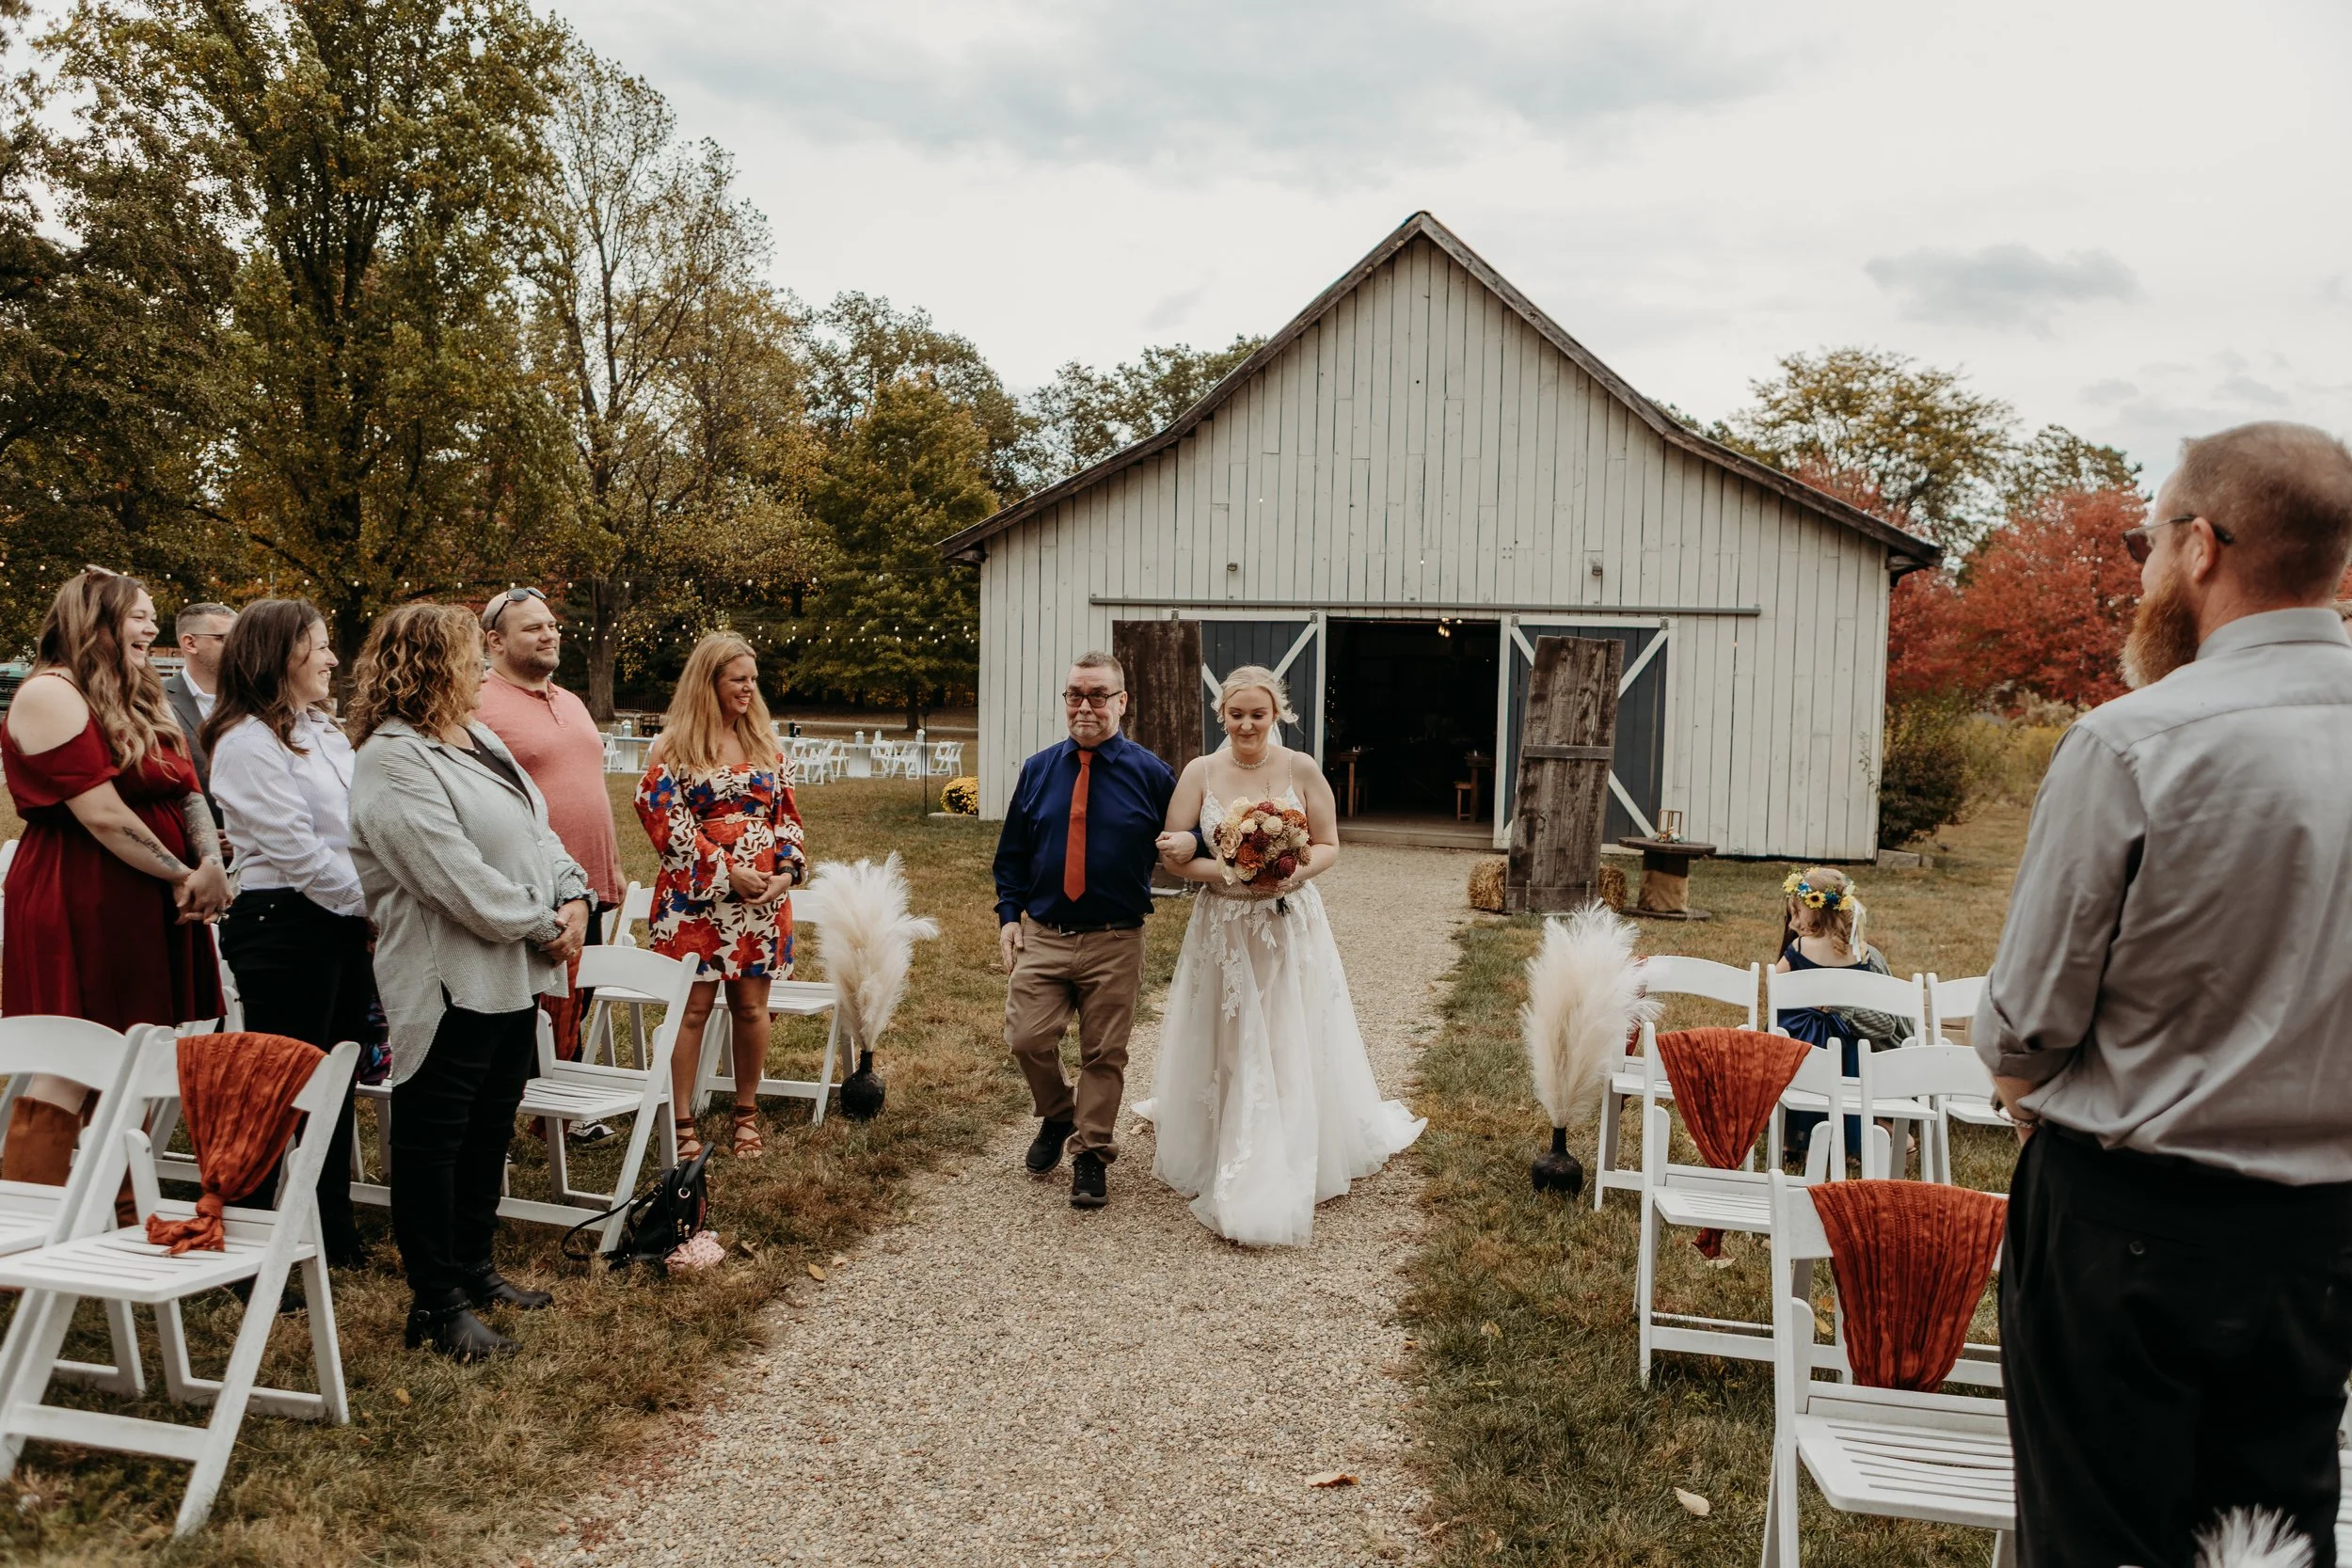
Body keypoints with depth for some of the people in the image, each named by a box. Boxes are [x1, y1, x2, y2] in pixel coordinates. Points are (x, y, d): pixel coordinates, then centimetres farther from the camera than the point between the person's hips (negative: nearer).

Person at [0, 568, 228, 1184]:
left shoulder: (145, 701, 18)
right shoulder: (50, 695, -10)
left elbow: (187, 792, 10)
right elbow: (103, 815, -16)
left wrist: (210, 866, -8)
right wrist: (182, 875, -9)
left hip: (149, 914, 8)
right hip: (76, 915, -8)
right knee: (59, 1088, -6)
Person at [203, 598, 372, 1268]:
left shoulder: (326, 731, 15)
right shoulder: (248, 742, -12)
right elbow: (298, 852, -17)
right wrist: (374, 901, -12)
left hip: (345, 924, 8)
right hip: (284, 925, -8)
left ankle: (335, 1233, 25)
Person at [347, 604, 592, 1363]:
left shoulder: (479, 742, 13)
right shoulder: (393, 765, -17)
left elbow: (536, 830, 14)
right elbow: (460, 879, -24)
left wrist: (574, 897, -3)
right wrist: (543, 926, -15)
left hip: (514, 976, 10)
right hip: (450, 984, -10)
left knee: (490, 1131, 19)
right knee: (433, 1141, 2)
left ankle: (472, 1268, 33)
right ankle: (437, 1304, 10)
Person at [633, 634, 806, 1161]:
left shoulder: (765, 742, 12)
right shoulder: (674, 745, -2)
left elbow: (788, 814, 13)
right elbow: (663, 818, -9)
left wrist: (787, 869, -4)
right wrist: (727, 871, -13)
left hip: (764, 896, 4)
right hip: (697, 895, -4)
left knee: (751, 1006, 7)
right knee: (693, 1008, -2)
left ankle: (747, 1113, 21)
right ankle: (681, 1124, 5)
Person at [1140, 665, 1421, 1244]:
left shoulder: (1302, 769, -3)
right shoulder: (1200, 773, -2)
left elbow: (1328, 846, 2)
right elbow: (1173, 855, -2)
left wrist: (1297, 873, -19)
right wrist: (1225, 873, -17)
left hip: (1292, 927, -1)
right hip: (1222, 930, 1)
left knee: (1293, 1053, 1)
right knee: (1225, 1053, 7)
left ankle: (1287, 1176, 11)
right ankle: (1226, 1168, 24)